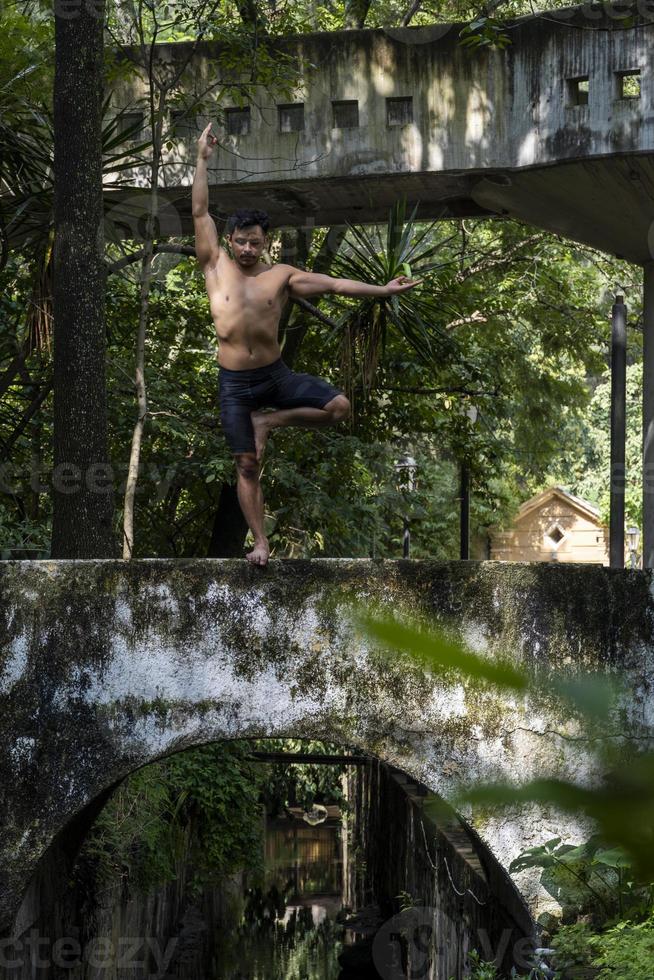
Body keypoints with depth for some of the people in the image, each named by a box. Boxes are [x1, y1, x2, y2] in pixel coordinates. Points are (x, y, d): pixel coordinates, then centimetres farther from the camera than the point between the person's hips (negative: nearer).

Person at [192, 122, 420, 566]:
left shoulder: (281, 276, 2)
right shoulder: (216, 266, 1)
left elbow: (335, 284, 2)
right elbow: (201, 212, -2)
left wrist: (383, 290, -2)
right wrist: (203, 159, -6)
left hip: (275, 374, 1)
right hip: (235, 383, -1)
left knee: (340, 406, -16)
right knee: (247, 466, 0)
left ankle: (268, 422, 2)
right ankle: (261, 543, 9)